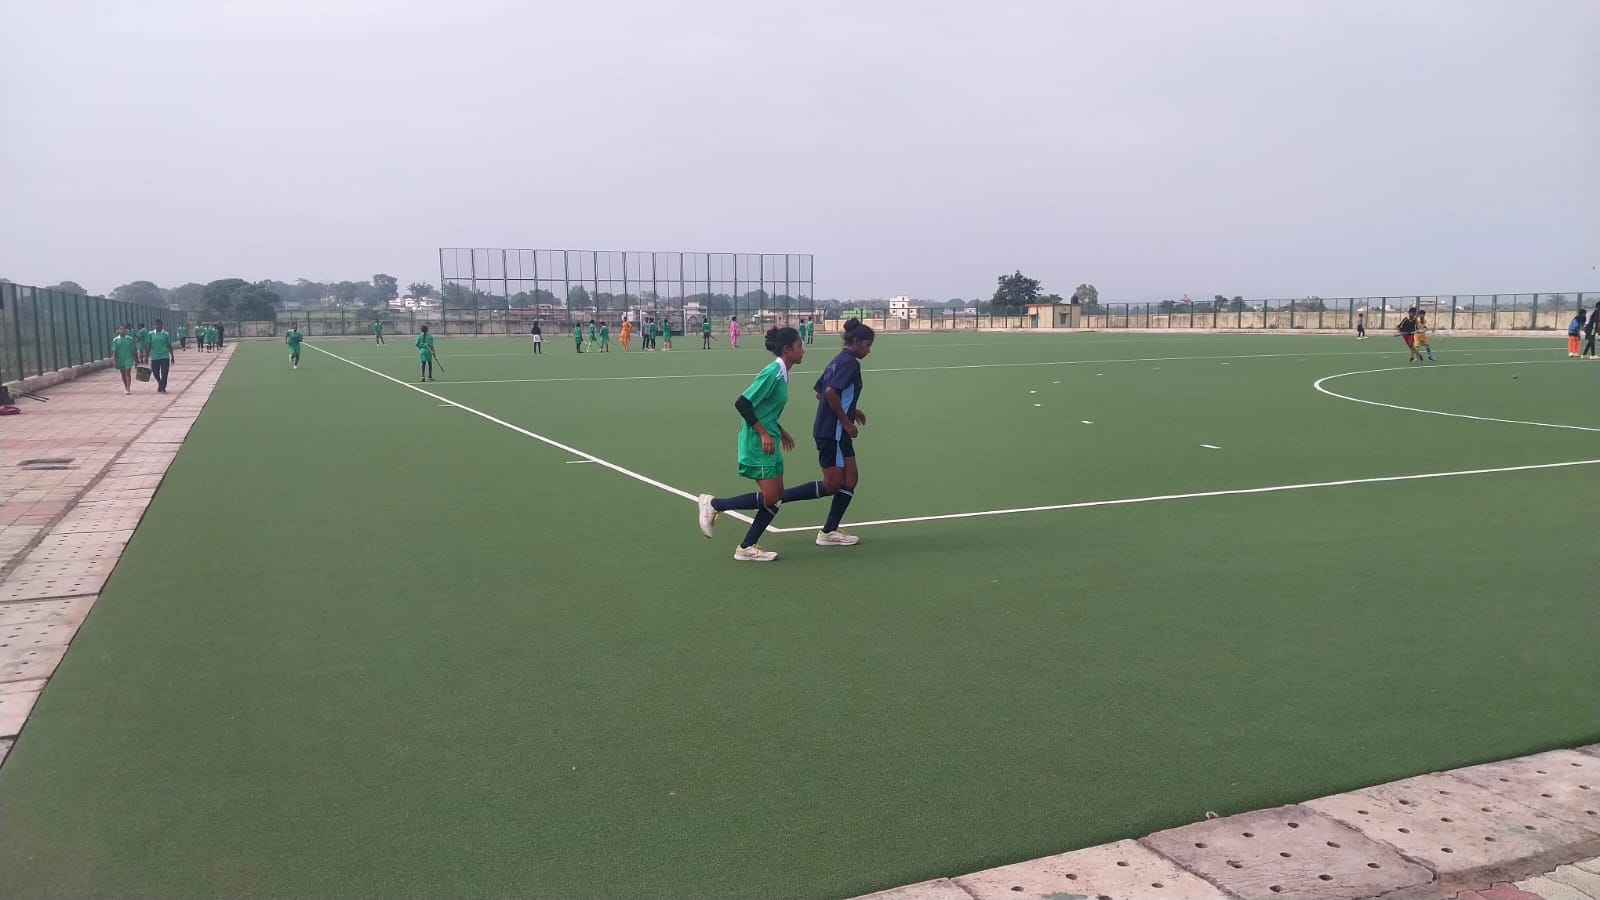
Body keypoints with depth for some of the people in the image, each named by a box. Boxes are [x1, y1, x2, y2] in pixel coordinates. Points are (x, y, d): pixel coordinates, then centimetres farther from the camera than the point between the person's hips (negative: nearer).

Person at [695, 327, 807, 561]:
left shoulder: (782, 374, 10)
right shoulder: (772, 373, -18)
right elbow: (742, 403, -22)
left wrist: (780, 431, 20)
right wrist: (764, 434, -22)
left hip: (769, 443, 10)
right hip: (758, 444, -10)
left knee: (776, 497, 7)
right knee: (769, 497, -9)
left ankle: (747, 548, 13)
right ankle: (713, 504, 4)